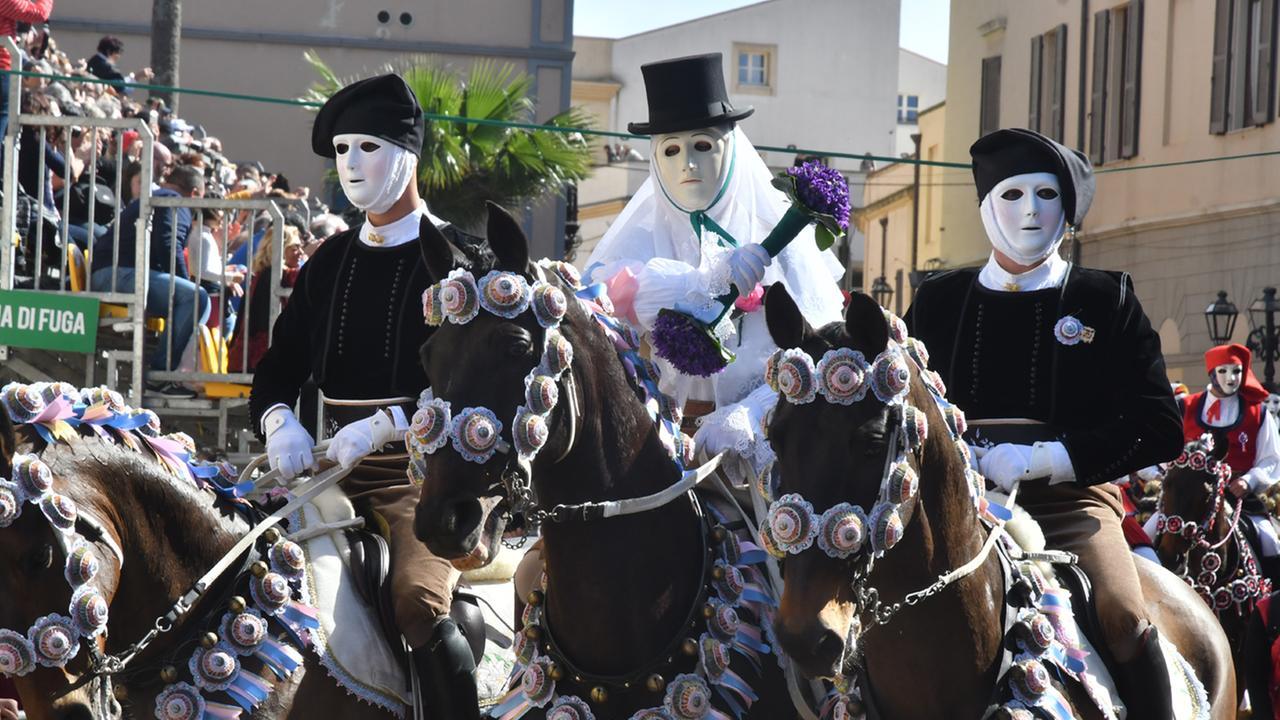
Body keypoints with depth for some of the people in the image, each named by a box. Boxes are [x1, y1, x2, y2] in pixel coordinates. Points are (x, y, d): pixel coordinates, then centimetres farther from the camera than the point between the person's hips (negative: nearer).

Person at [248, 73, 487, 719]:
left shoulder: (461, 259, -2)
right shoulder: (328, 263, 16)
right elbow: (278, 369, 15)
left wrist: (384, 424, -25)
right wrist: (279, 423, -8)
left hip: (426, 467, -6)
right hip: (336, 466, 6)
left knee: (420, 600, -29)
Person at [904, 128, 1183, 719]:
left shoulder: (1106, 300, 10)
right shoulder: (937, 300, 16)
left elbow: (1158, 430, 2)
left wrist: (1039, 461, -10)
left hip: (1070, 495, -2)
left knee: (1125, 618, -29)